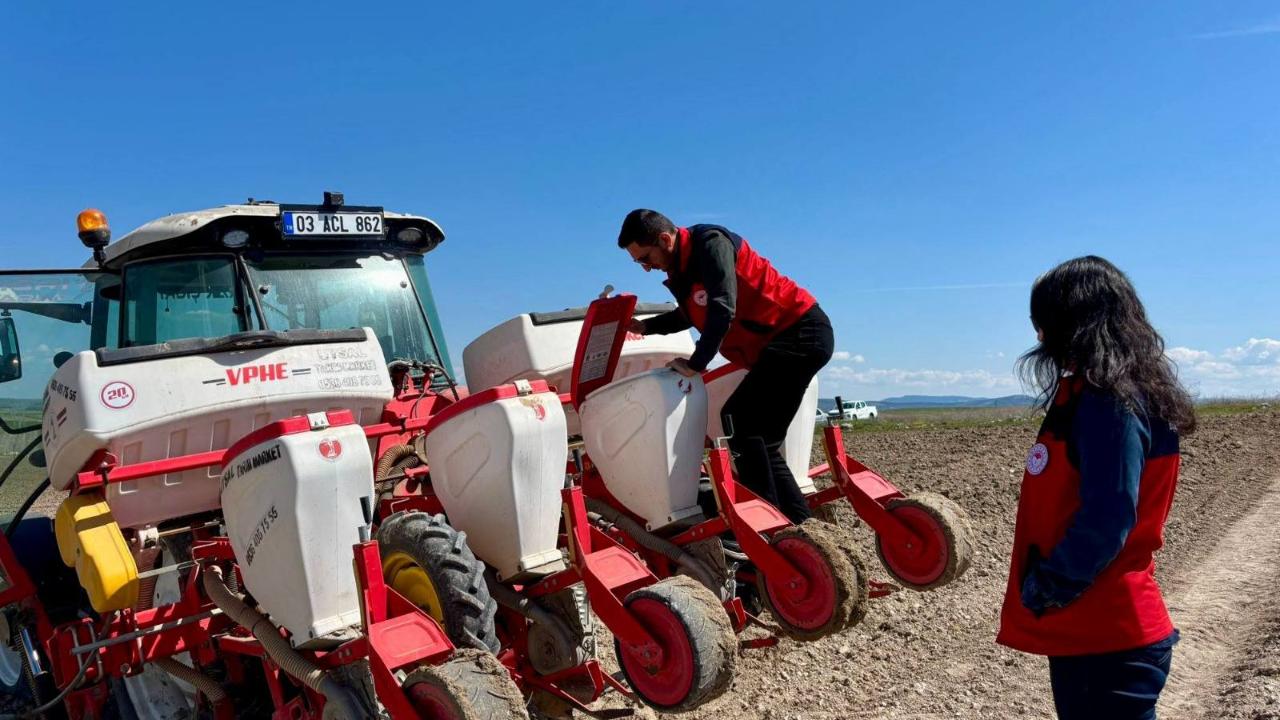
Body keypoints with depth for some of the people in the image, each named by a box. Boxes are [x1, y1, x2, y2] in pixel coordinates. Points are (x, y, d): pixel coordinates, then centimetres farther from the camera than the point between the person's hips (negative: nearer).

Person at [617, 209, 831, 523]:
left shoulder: (711, 244, -17)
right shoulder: (682, 267, 11)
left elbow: (722, 311, -27)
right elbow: (691, 316, 29)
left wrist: (695, 365, -20)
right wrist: (645, 326, 19)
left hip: (801, 335, -10)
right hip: (777, 344, 10)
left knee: (738, 418, -15)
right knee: (761, 440, 8)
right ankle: (799, 522, 11)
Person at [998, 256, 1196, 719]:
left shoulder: (1108, 402, -19)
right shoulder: (1095, 395, 11)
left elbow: (1105, 522, -26)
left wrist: (1042, 591, -15)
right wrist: (1046, 586, 11)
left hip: (1107, 635, -10)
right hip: (1092, 629, 10)